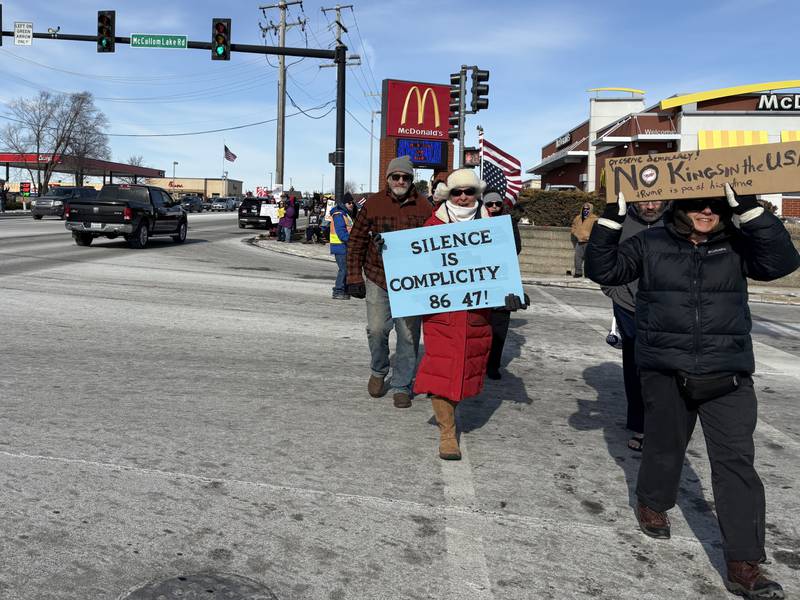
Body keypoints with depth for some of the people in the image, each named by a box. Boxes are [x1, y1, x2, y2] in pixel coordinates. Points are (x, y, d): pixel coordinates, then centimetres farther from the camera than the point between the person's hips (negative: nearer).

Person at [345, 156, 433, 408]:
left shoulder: (424, 207, 0)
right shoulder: (373, 203, 0)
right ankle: (378, 371, 31)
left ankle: (401, 386, 18)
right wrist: (354, 278, 0)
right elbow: (356, 241, 4)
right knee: (377, 329, 2)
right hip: (377, 277, 0)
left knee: (408, 335, 3)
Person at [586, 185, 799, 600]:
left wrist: (749, 207, -21)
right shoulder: (651, 243, 2)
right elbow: (602, 270, -3)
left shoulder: (736, 244, 2)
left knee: (736, 462, -2)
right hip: (666, 371, 0)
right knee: (664, 445, 15)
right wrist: (612, 217, -14)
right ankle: (652, 503, 44)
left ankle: (743, 565, 4)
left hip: (727, 374, 1)